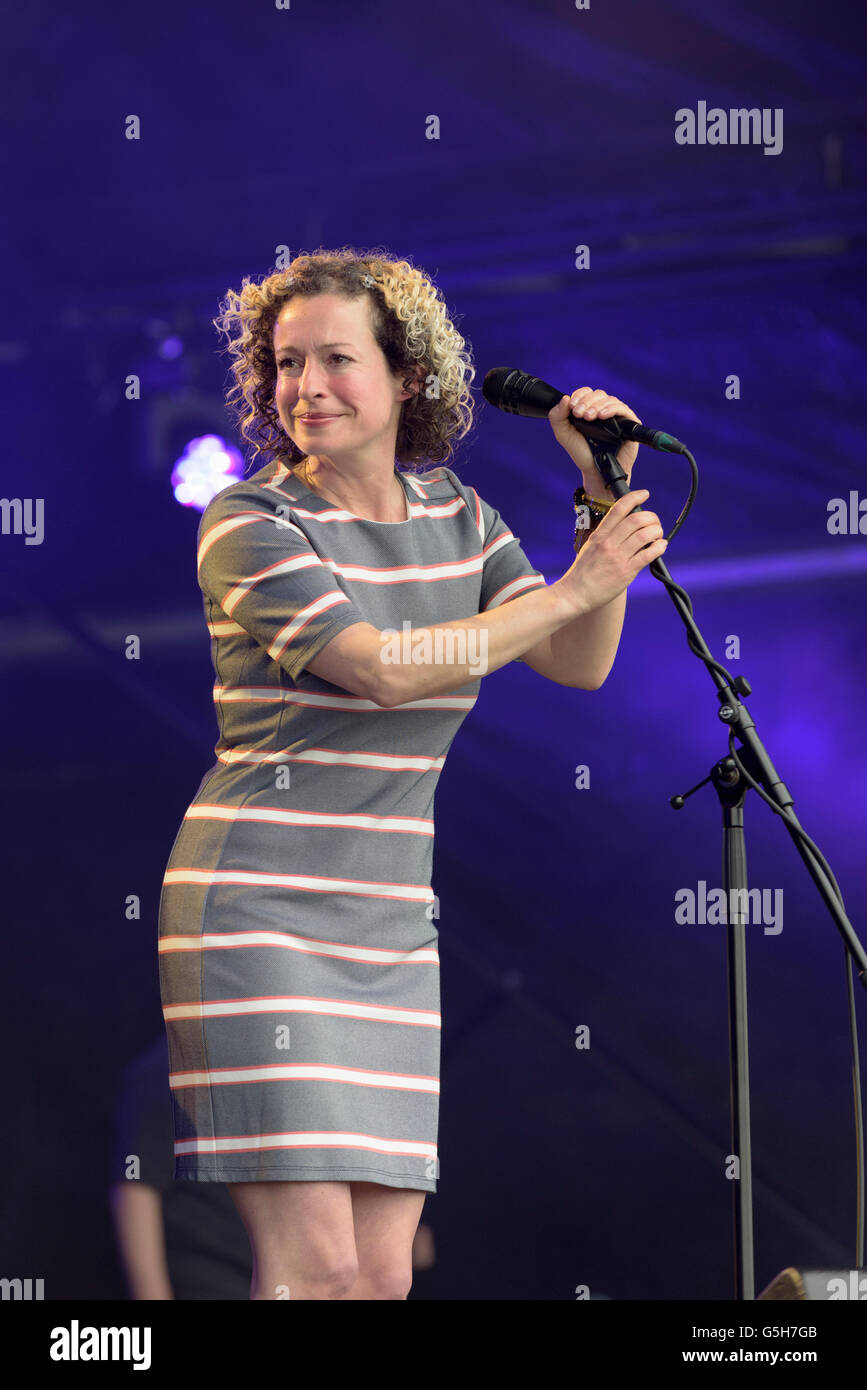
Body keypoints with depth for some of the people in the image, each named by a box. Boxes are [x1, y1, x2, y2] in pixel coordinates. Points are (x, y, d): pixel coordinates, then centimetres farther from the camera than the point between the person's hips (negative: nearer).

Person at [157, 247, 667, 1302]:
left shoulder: (451, 514, 11)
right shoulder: (249, 524, -9)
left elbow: (578, 663, 9)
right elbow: (385, 669, -20)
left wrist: (604, 488, -2)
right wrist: (576, 587, -15)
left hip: (393, 927, 6)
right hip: (259, 915, -6)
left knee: (383, 1273, 2)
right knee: (313, 1266, -14)